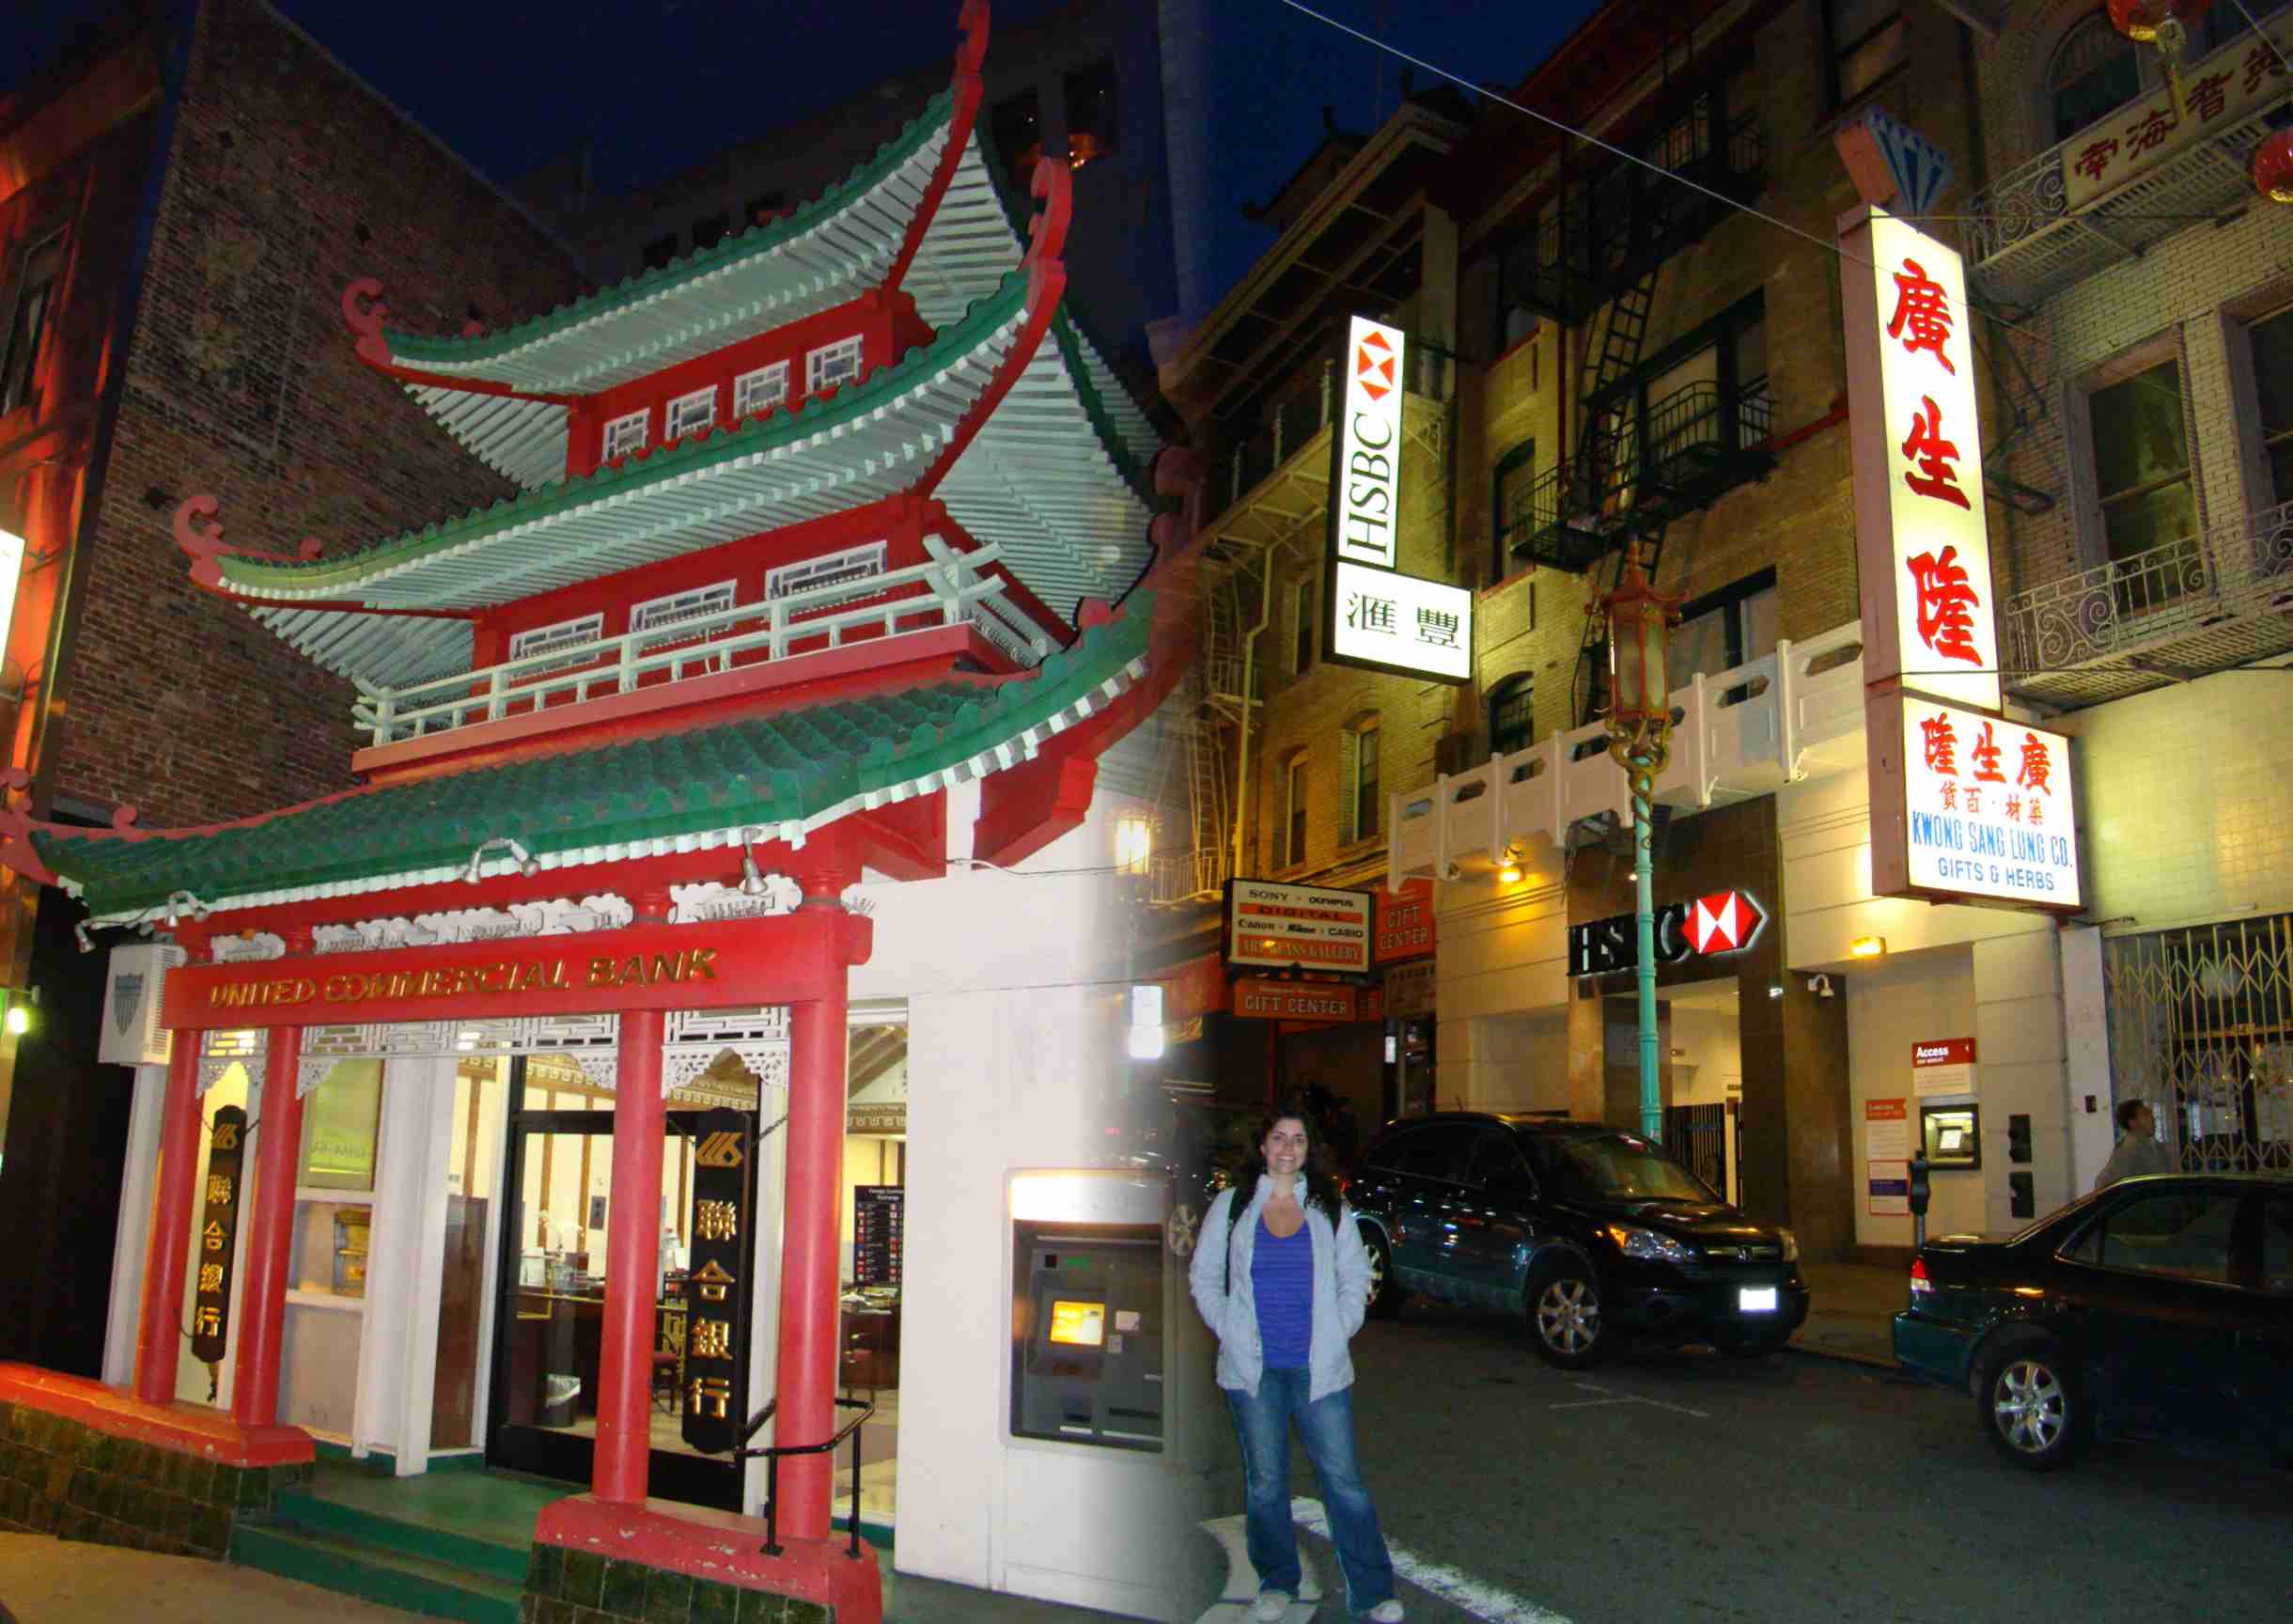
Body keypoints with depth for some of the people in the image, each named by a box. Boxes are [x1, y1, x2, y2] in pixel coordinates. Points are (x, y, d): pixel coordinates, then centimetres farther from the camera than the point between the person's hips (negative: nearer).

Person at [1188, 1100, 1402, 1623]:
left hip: (1318, 1367, 0)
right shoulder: (1231, 1206, 4)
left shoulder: (1329, 1209, 6)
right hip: (1253, 1367, 0)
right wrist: (1230, 1332, -1)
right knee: (1265, 1480, 9)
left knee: (1344, 1479, -2)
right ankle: (1277, 1581, 26)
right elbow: (1204, 1277, 9)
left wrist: (1338, 1332, 2)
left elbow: (1355, 1277, 13)